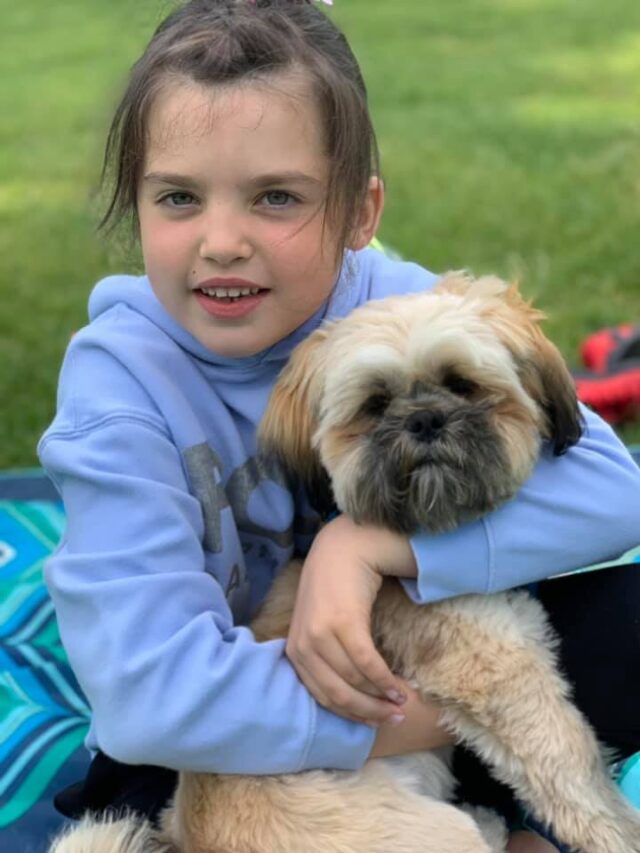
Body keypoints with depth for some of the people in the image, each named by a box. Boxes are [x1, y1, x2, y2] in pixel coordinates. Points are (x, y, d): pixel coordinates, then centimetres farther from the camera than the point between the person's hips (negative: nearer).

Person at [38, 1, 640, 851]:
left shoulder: (402, 309, -17)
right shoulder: (120, 380, -24)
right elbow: (149, 686, -33)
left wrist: (369, 542, -36)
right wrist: (395, 729, -31)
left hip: (421, 672, 2)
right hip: (226, 746, -1)